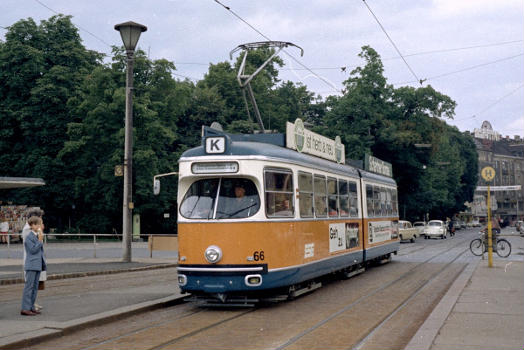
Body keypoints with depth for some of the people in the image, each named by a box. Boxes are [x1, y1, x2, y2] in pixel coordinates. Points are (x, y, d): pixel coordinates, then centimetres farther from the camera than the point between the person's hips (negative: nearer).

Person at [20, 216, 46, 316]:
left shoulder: (38, 236, 13)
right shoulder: (29, 237, -12)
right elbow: (33, 250, -18)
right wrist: (40, 240, -17)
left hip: (38, 265, 9)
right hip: (31, 266, -9)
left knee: (35, 287, 11)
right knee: (29, 286, -7)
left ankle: (31, 307, 16)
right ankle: (25, 309, -5)